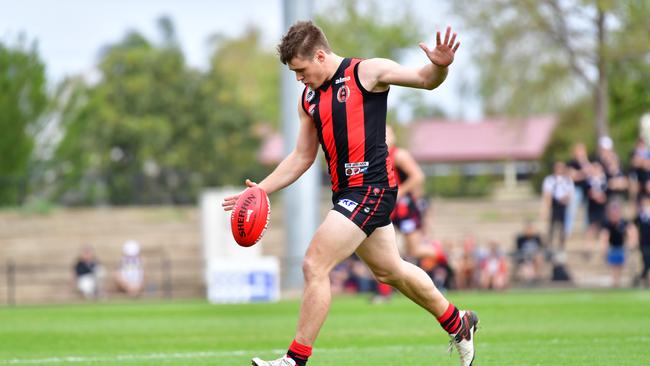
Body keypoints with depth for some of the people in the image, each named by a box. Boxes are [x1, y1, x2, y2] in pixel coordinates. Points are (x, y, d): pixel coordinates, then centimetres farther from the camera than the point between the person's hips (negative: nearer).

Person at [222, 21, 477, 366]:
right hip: (345, 192, 8)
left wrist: (439, 65, -31)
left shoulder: (366, 72, -7)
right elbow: (302, 156, 21)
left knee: (314, 266, -14)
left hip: (371, 188, -8)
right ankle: (458, 324, 39)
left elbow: (425, 79, -8)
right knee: (390, 270, 19)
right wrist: (261, 189, 13)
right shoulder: (309, 98, 13)